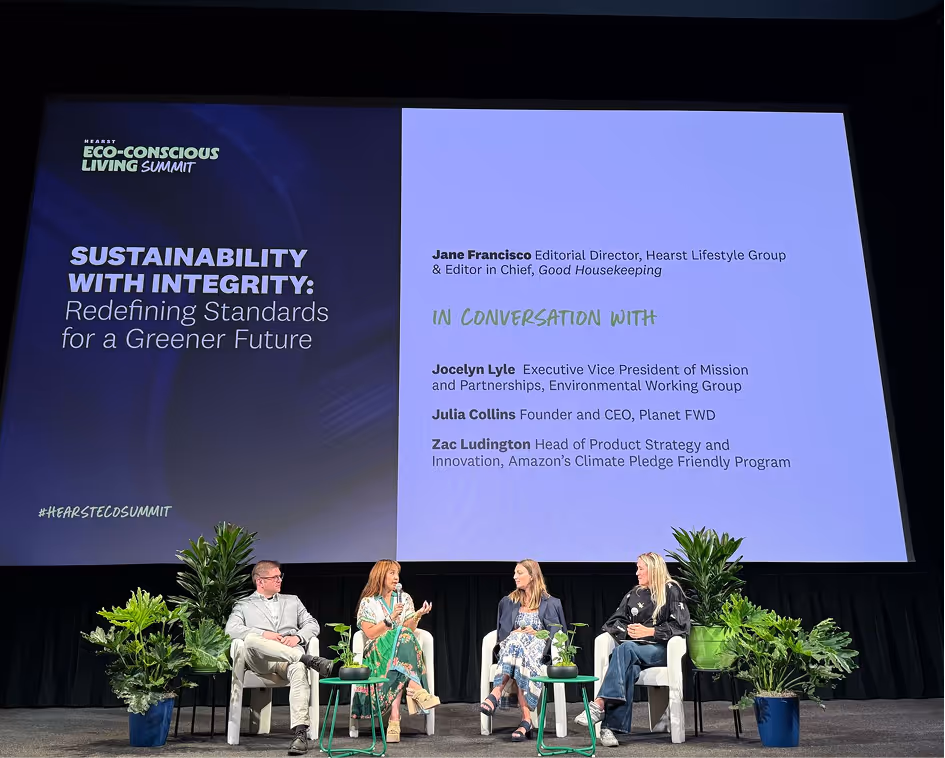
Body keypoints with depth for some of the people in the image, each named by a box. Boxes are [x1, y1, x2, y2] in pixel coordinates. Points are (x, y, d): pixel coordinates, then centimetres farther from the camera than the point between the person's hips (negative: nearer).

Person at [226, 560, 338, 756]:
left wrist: (297, 637, -4)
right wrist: (263, 634, -12)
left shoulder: (292, 600, 28)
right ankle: (308, 659, -37)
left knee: (299, 669, -38)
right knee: (251, 639, -36)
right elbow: (231, 629, 1)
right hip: (260, 661, -1)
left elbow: (312, 625, 19)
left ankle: (300, 733, -45)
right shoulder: (244, 605, 20)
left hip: (291, 656, 1)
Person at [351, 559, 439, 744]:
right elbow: (370, 633, -6)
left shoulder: (404, 598, 15)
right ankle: (416, 689, -44)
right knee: (401, 635, -34)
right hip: (378, 651, -2)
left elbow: (410, 631, 7)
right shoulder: (368, 602, 6)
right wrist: (391, 618, -13)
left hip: (403, 651, 3)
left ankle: (394, 720, -47)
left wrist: (417, 615, -12)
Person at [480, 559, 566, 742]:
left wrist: (536, 634, -11)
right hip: (513, 644, 2)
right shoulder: (508, 602, 20)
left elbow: (556, 633, 5)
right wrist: (517, 633, -5)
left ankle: (496, 695, -54)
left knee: (518, 644, -39)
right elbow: (502, 632, 15)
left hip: (540, 649, -1)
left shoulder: (550, 603, 13)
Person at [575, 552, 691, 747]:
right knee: (629, 669, -35)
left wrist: (649, 632, -13)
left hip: (660, 650, -4)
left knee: (625, 649, -36)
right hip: (635, 651, 4)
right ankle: (610, 725, -47)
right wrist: (628, 629, -7)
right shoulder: (634, 594, 21)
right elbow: (615, 621, 16)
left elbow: (680, 625, -4)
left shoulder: (671, 590, 5)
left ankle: (600, 705, -49)